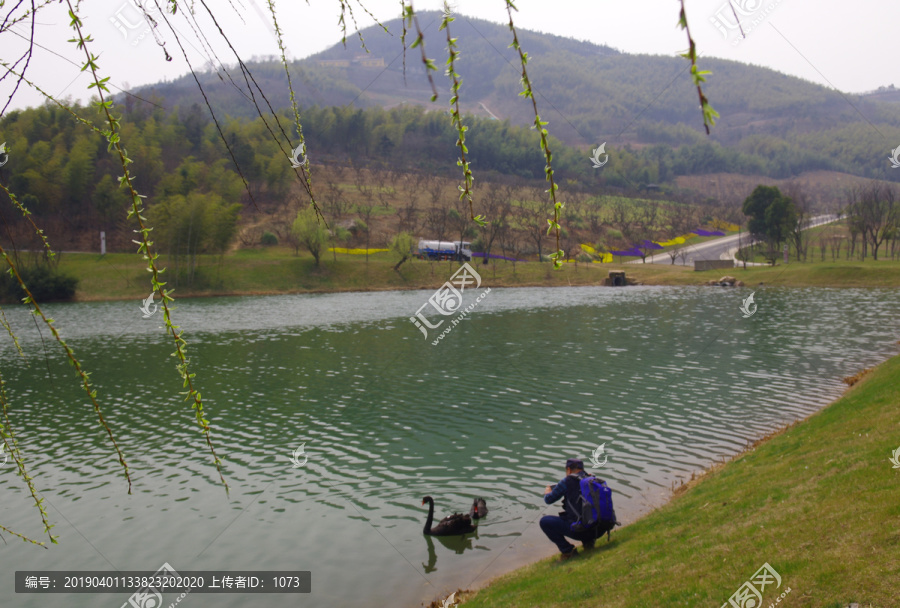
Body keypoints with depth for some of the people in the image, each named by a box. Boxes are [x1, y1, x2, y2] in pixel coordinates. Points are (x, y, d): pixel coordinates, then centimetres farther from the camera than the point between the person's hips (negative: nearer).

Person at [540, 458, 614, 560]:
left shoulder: (568, 481, -5)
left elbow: (548, 500, 4)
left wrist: (547, 491, 28)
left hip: (581, 530, -7)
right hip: (599, 531, 7)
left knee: (545, 521, 2)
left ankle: (568, 551, 1)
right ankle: (588, 541, 18)